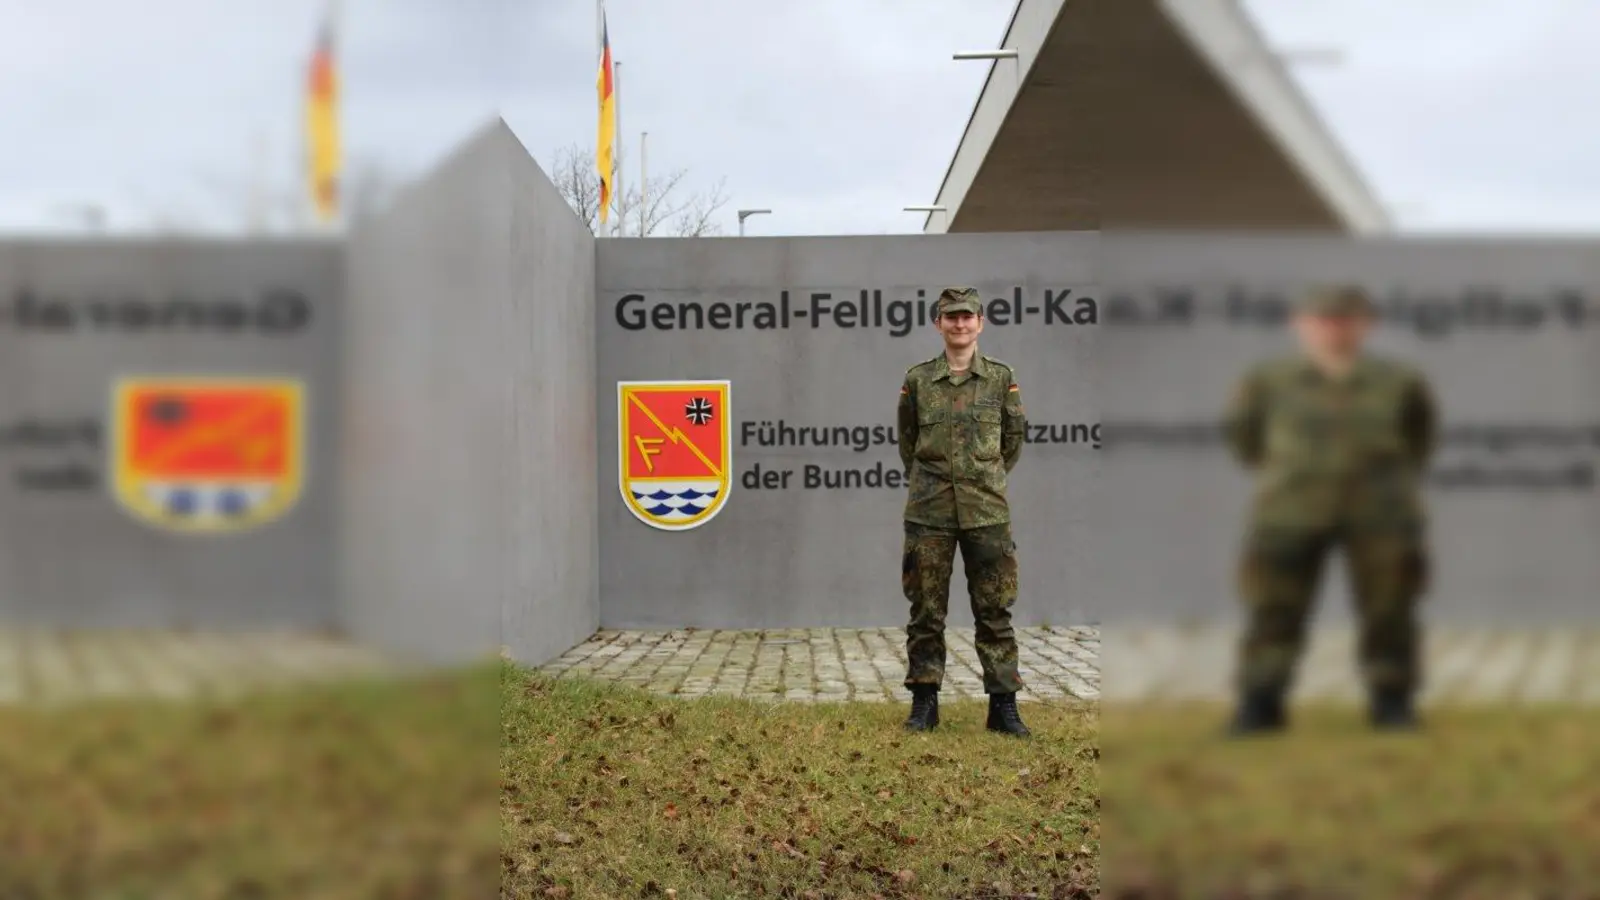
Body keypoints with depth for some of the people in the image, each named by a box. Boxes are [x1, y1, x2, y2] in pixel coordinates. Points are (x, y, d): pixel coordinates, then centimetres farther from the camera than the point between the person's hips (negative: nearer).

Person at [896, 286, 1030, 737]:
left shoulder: (1001, 378, 2)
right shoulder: (917, 379, 3)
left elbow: (1015, 437, 14)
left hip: (987, 511, 0)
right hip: (929, 511, 0)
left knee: (994, 611, 2)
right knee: (926, 611, 4)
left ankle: (1003, 706, 7)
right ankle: (924, 703, 13)